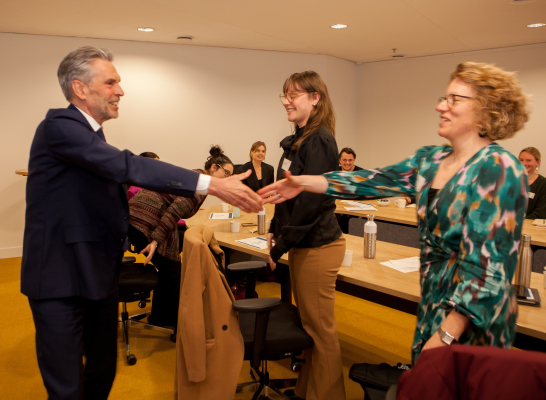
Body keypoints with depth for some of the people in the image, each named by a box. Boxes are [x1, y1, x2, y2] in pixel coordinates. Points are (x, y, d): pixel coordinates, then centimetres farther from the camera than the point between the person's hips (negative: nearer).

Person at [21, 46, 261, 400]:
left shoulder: (91, 135, 12)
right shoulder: (59, 127, -18)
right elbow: (126, 166, -31)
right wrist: (212, 185, -36)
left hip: (98, 275, 9)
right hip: (61, 279, -9)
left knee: (103, 372, 18)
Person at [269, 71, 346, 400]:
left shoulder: (319, 141, -17)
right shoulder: (301, 139, 12)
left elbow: (310, 200, -21)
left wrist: (280, 247, -15)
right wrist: (276, 230, 11)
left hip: (318, 246, -9)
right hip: (304, 245, 10)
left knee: (321, 329, 3)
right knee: (308, 322, 19)